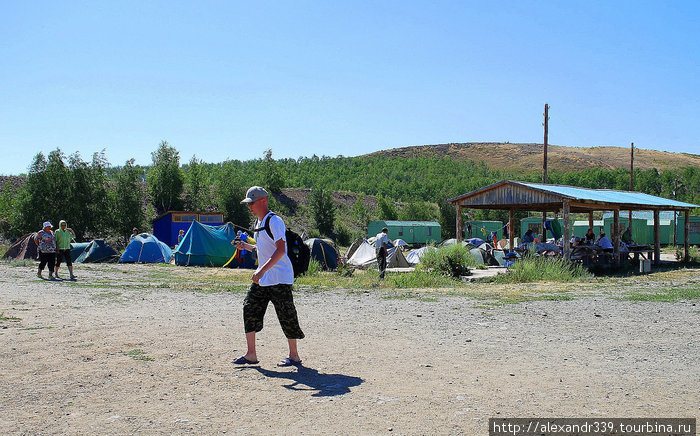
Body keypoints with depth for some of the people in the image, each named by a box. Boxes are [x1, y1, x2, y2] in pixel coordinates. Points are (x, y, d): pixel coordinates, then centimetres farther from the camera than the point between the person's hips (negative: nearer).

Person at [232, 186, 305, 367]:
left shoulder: (274, 221, -15)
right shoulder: (258, 222, 15)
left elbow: (281, 250, -25)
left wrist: (262, 270, -32)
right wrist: (245, 246, 12)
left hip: (280, 277, -9)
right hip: (261, 278, 10)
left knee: (286, 315, -2)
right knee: (250, 309, 5)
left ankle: (294, 356, 11)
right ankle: (251, 355, 13)